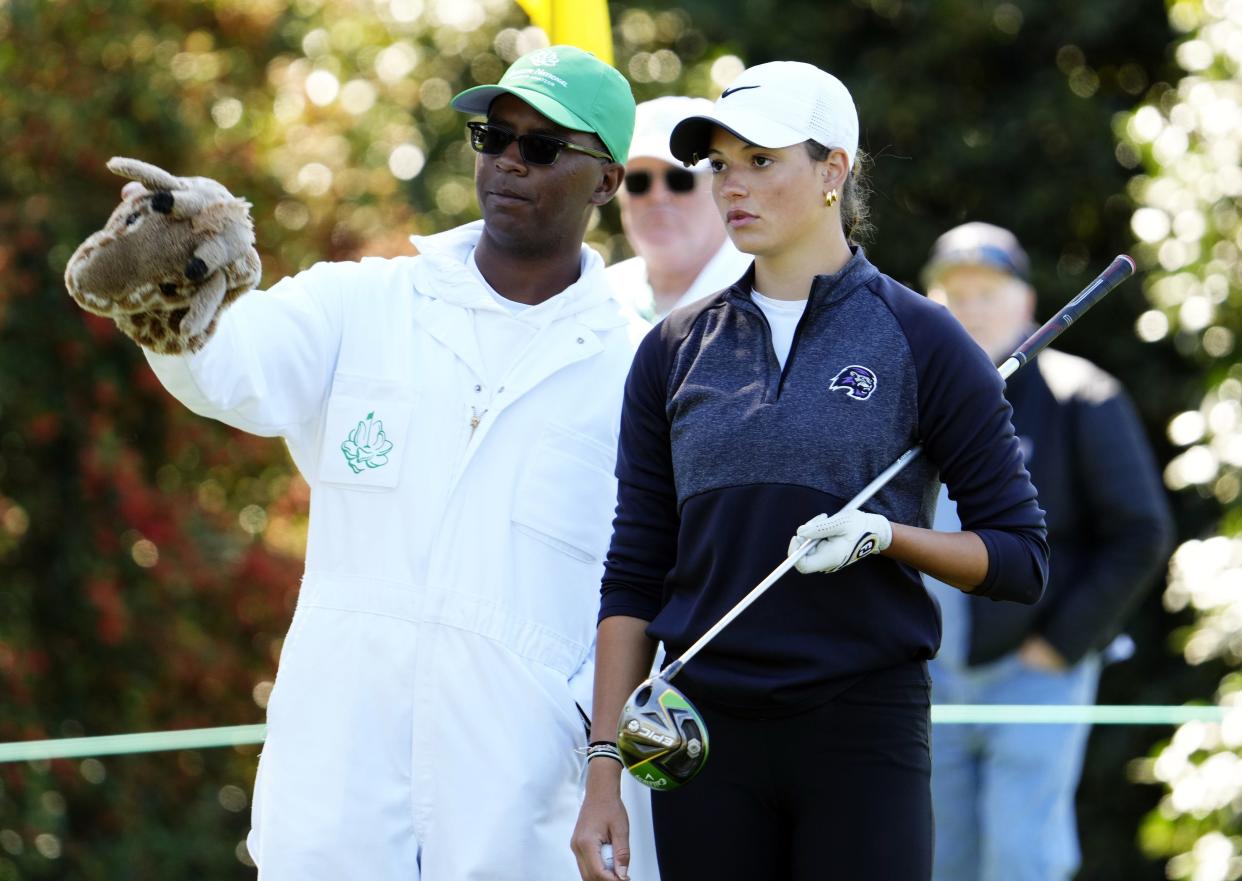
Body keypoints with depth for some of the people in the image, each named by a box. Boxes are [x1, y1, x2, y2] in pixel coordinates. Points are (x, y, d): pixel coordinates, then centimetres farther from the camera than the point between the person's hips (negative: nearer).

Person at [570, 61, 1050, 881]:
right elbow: (635, 577, 9)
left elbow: (1021, 558, 0)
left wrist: (885, 535, -17)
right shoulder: (676, 351, 9)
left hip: (863, 730, -3)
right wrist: (605, 767, 3)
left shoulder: (920, 339, 0)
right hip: (706, 739, 3)